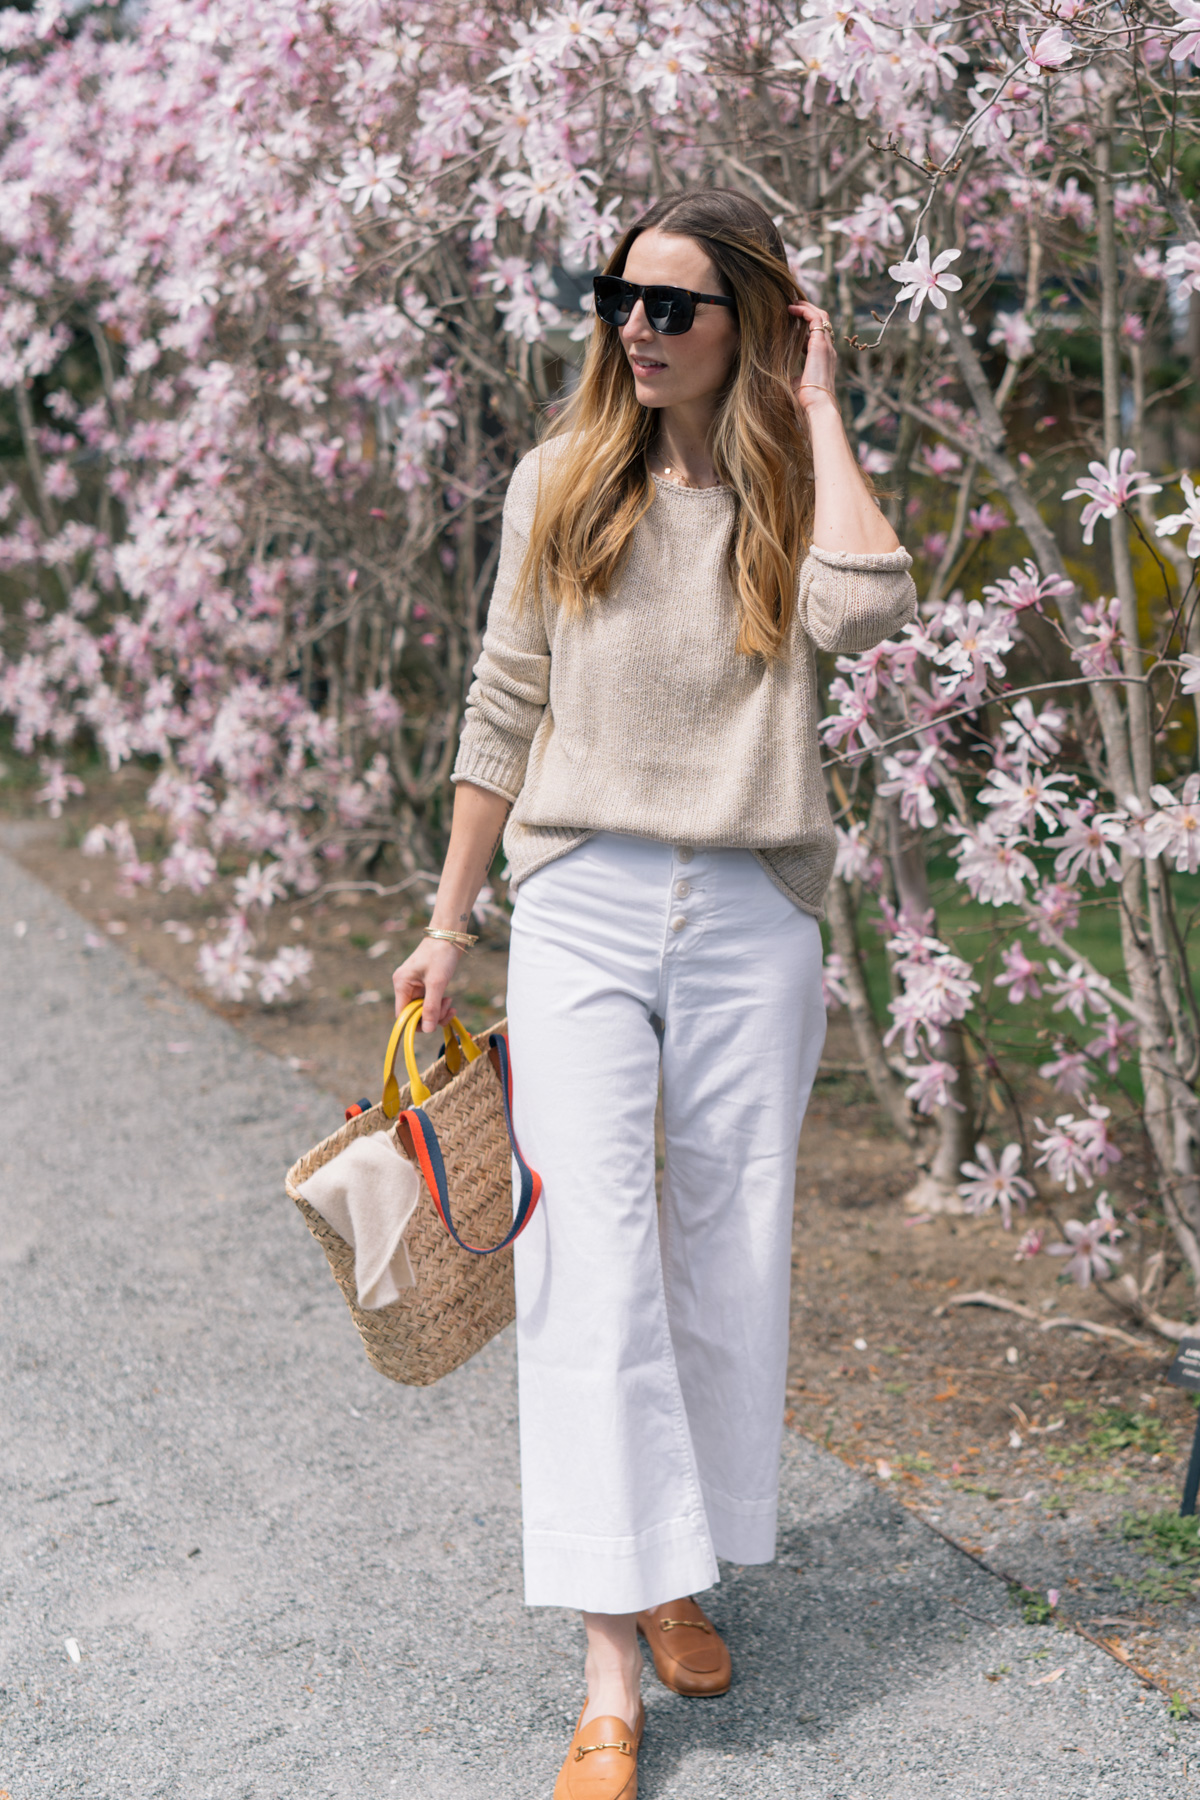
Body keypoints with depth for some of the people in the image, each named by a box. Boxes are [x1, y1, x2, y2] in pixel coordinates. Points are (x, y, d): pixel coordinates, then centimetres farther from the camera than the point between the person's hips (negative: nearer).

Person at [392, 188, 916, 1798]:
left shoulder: (789, 495, 4)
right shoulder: (560, 485, 7)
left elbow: (867, 609, -20)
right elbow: (505, 713, 11)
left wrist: (815, 406, -8)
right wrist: (449, 923, 10)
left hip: (752, 919, 1)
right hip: (582, 908, 0)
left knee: (731, 1257, 8)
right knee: (588, 1263, -8)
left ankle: (683, 1577, 27)